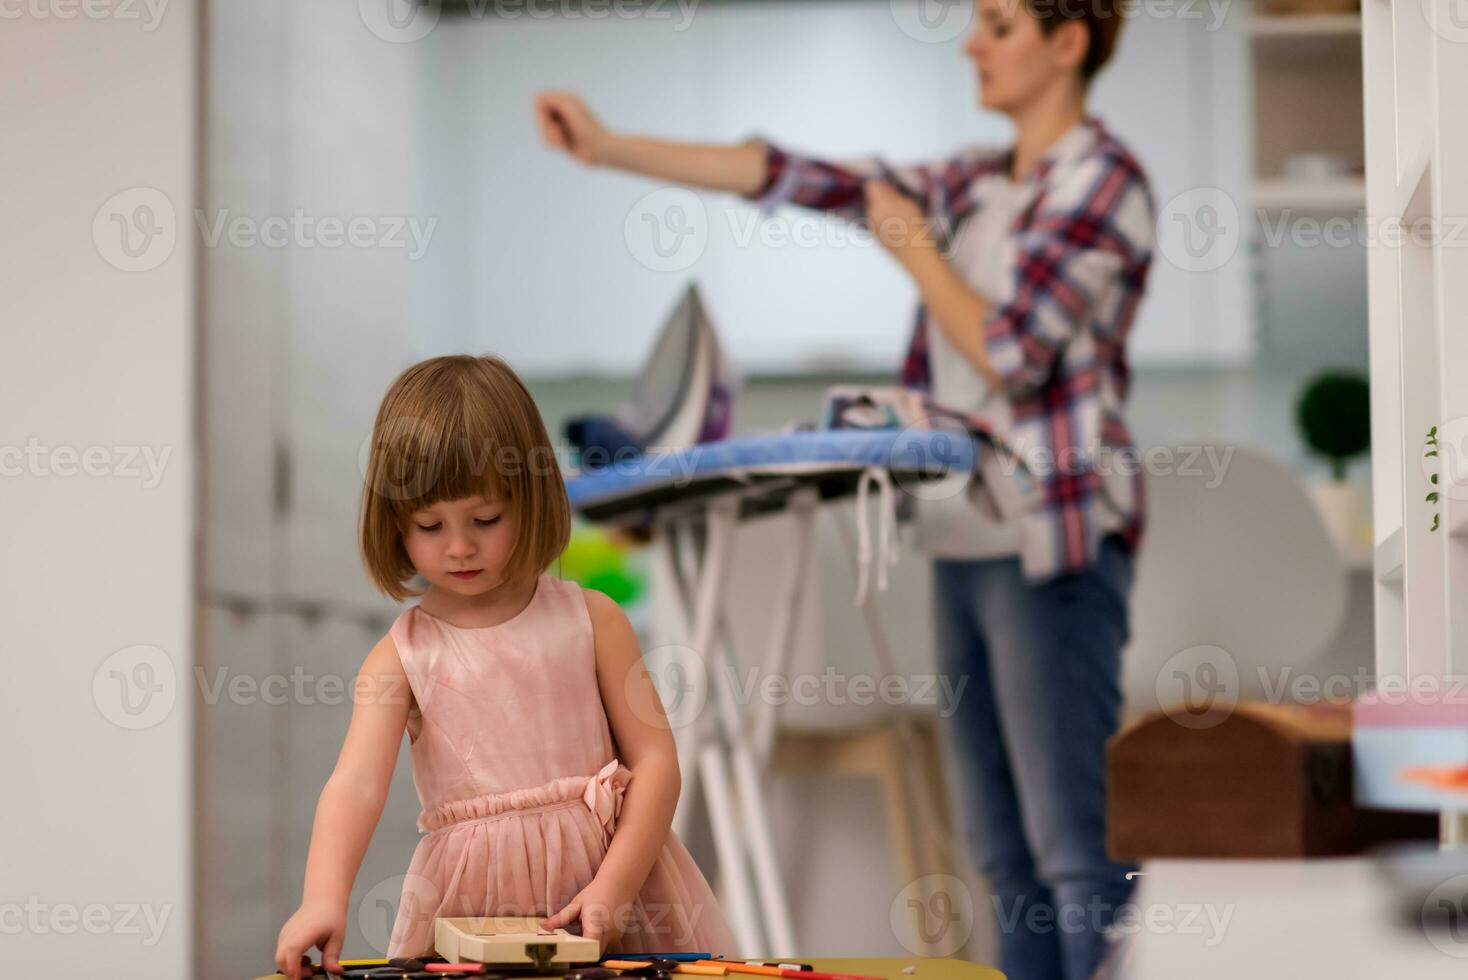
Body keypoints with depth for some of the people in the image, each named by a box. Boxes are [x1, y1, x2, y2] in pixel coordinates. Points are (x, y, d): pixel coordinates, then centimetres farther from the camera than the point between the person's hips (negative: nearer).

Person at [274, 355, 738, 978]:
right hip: (471, 901, 0)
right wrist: (324, 900, -30)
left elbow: (655, 761, 2)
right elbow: (355, 783, -12)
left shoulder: (591, 621, 4)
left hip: (605, 874, 0)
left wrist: (613, 889, -11)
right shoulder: (401, 656, 2)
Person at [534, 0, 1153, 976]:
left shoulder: (1103, 180, -6)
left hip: (1055, 540, -8)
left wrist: (916, 250, 0)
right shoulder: (975, 183, 15)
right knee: (1005, 852, 9)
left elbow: (1011, 356, -14)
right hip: (966, 541, 8)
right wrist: (610, 146, 10)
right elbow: (795, 176, 13)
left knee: (1075, 845, -9)